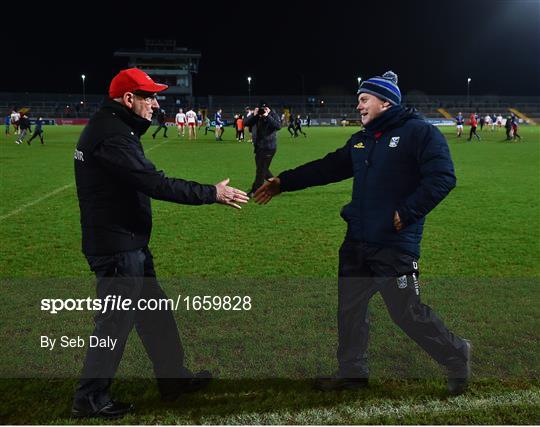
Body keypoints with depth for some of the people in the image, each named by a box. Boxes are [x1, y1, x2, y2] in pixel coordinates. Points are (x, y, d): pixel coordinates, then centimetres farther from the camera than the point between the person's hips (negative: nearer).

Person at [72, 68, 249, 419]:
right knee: (116, 321, 1)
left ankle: (173, 377, 33)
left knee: (154, 310, 19)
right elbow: (156, 184, -26)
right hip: (117, 248, -11)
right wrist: (213, 194, -20)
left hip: (129, 244, 11)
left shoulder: (111, 128, 12)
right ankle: (90, 400, 17)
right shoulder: (112, 136, -21)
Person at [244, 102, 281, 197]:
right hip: (258, 147, 7)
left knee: (261, 170, -5)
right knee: (262, 169, 17)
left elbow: (278, 126, -26)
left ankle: (255, 191, 1)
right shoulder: (256, 117, 5)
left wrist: (267, 116, -27)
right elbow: (245, 123, -4)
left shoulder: (273, 115, -8)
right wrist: (253, 115, -17)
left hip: (268, 148, -7)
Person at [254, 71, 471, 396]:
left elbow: (442, 177, -17)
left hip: (396, 245, -8)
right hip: (357, 242, 8)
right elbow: (326, 168, 17)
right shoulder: (361, 140, 15)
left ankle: (457, 356, 23)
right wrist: (283, 182, 14)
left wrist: (407, 213, -20)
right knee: (349, 306, 13)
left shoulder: (419, 132, -9)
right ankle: (352, 372, 30)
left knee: (407, 313, -1)